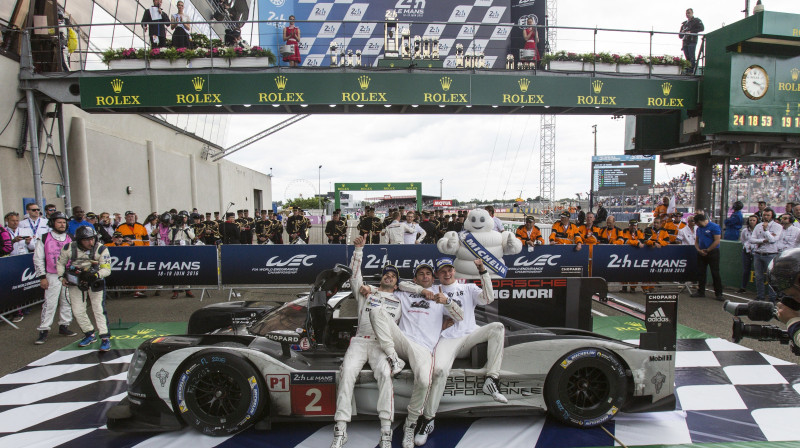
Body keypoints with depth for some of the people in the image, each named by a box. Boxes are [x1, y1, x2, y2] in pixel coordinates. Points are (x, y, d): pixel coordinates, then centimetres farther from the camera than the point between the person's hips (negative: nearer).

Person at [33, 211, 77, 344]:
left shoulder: (70, 240, 10)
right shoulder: (44, 239, 0)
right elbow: (38, 259, -1)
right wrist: (42, 277, -5)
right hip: (52, 277, -4)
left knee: (67, 302, 8)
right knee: (50, 303, -6)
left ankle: (64, 326, 20)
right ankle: (44, 331, 2)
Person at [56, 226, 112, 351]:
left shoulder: (101, 249, -19)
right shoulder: (69, 248, -13)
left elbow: (107, 269, -17)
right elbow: (60, 263, 7)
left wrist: (95, 274, -34)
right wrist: (62, 277, -3)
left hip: (94, 281, -3)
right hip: (75, 283, 3)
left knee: (99, 309, -8)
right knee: (78, 311, 6)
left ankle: (105, 338, -1)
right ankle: (90, 334, 26)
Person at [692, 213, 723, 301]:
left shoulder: (714, 227, -9)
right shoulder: (699, 228, 13)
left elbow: (717, 241, -15)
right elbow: (696, 241, 15)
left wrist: (707, 250, -12)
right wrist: (699, 250, -3)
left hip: (713, 253, -7)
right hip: (701, 253, 7)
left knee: (715, 273, -4)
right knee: (701, 273, 9)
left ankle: (718, 293, 2)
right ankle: (701, 292, 17)